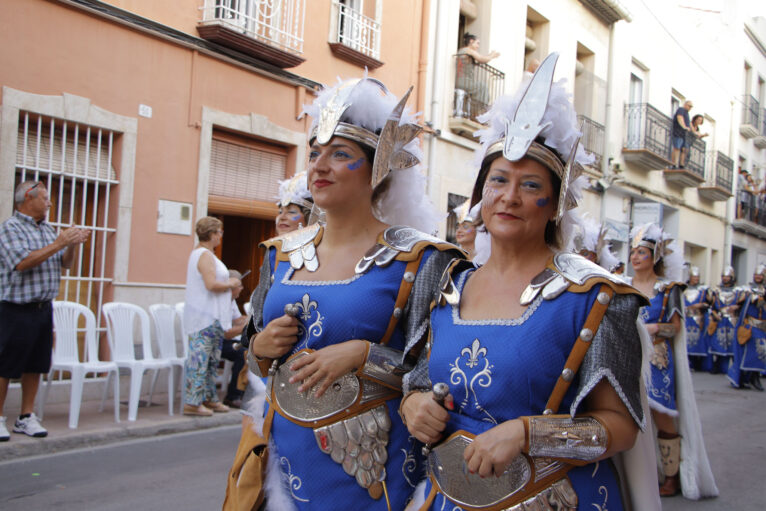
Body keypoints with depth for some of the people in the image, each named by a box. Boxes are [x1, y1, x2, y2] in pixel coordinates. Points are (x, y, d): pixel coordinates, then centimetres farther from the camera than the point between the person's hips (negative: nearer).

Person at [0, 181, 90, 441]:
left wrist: (72, 246, -4)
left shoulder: (48, 230, 14)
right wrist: (58, 244, -20)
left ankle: (26, 417, 20)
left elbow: (65, 264, 17)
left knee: (36, 365, 11)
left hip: (44, 308, 7)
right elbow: (22, 263, -21)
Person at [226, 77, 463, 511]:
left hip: (366, 466, -4)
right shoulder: (282, 255, 5)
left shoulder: (418, 259, -10)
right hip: (283, 455, 4)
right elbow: (255, 360, 14)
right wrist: (262, 346, -6)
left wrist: (362, 355, -22)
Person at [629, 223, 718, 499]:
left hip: (657, 361, -3)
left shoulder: (667, 288, 1)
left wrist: (653, 327, -16)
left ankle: (672, 477, 9)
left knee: (662, 418, -3)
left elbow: (675, 327, -2)